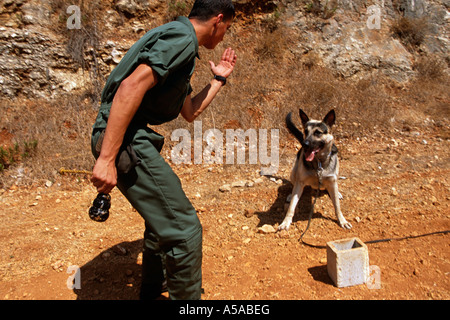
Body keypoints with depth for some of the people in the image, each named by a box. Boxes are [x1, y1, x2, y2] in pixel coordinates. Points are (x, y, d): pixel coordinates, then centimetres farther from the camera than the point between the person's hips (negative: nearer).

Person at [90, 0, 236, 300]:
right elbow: (132, 86, -25)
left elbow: (190, 112, 27)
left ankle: (153, 287, 45)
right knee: (184, 227, -9)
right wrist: (106, 158, -28)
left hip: (135, 136, 11)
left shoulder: (183, 47, 22)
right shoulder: (182, 36, -10)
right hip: (125, 138, -11)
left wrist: (219, 78, 30)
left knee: (164, 214, 25)